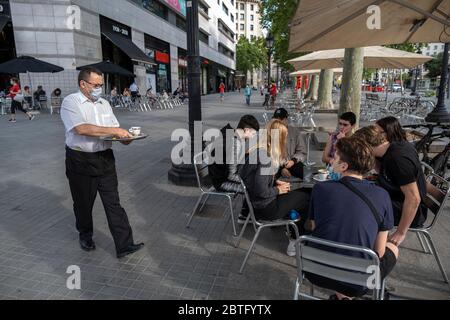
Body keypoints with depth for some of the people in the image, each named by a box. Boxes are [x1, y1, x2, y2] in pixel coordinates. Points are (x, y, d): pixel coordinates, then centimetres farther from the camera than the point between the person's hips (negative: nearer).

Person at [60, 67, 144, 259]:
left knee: (113, 203, 2)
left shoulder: (104, 103, 12)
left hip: (105, 159, 4)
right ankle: (85, 235, 40)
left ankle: (124, 245, 5)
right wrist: (113, 131, -24)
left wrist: (124, 136, -9)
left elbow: (115, 129, 14)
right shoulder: (71, 102, -7)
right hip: (80, 161, -4)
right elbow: (81, 128, -23)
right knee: (83, 203, 14)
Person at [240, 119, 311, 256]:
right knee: (305, 198, 5)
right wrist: (278, 190, -10)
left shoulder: (258, 150, 2)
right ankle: (295, 240, 19)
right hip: (264, 207, -9)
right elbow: (261, 191, -28)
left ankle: (293, 231, 23)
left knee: (299, 193, 15)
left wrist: (277, 182, 5)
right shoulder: (266, 158, -27)